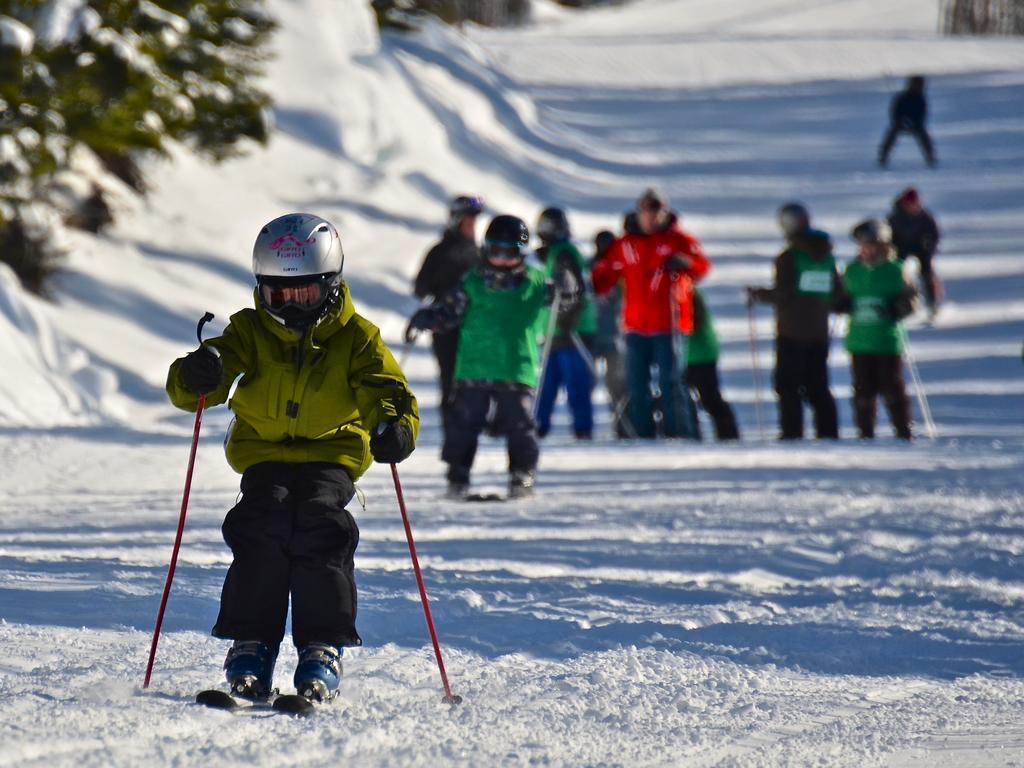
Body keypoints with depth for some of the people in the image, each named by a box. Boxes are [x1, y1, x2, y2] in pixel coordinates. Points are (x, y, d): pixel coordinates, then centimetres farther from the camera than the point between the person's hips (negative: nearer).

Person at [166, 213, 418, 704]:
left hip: (332, 449, -1)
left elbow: (388, 392, -12)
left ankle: (322, 647, -19)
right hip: (263, 450, 1)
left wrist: (396, 427, -37)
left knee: (318, 522, -27)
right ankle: (251, 644, -17)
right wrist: (196, 377, -38)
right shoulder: (251, 332, -2)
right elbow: (188, 389, -11)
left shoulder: (355, 338, -3)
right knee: (263, 521, -26)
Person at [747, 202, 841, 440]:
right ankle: (828, 432, 7)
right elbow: (837, 293, 12)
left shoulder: (788, 257, -12)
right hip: (819, 331, 6)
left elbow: (781, 294, -15)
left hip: (791, 333, -6)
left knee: (788, 385, -1)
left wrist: (757, 295, 1)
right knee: (818, 385, 12)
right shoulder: (826, 256, 7)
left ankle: (792, 432, -8)